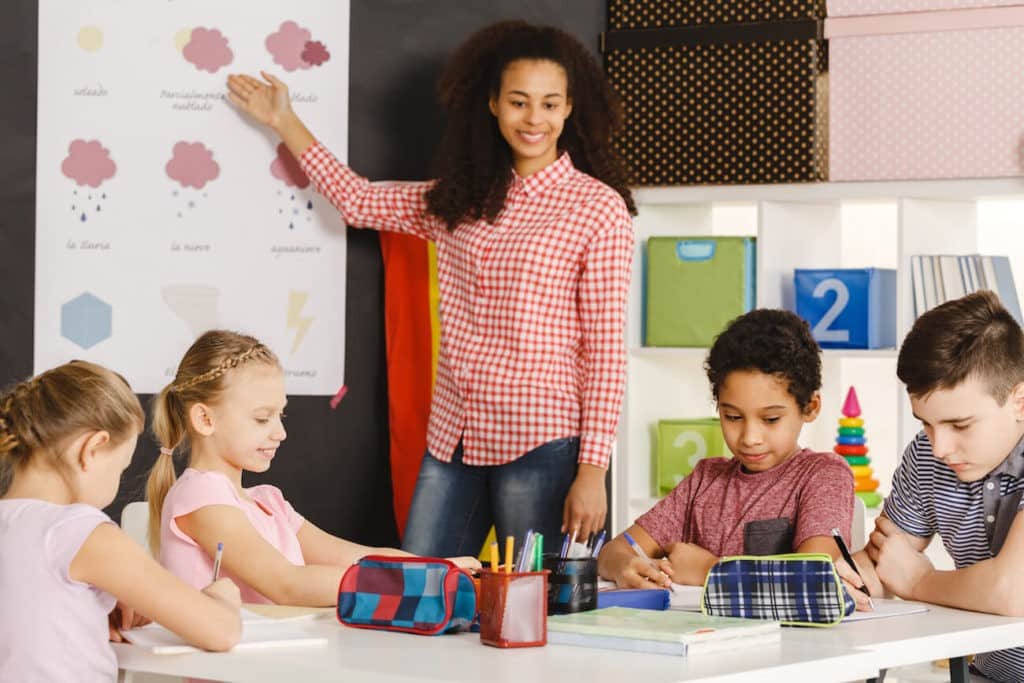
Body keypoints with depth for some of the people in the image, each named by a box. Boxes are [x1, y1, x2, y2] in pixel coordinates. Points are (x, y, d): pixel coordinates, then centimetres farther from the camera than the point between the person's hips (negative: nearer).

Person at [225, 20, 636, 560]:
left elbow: (606, 349, -7)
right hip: (452, 438, 6)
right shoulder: (459, 200, 12)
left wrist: (592, 469, -12)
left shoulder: (599, 208, -5)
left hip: (540, 446, -6)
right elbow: (359, 201, 25)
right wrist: (285, 123, 24)